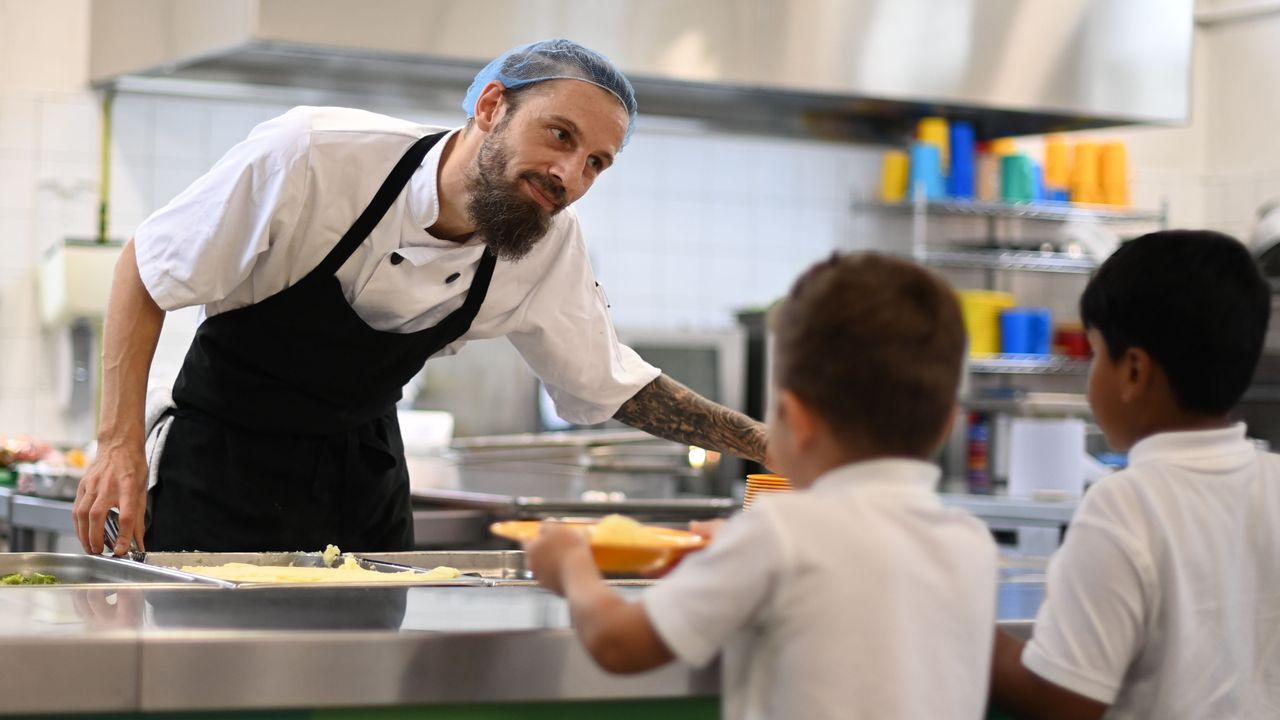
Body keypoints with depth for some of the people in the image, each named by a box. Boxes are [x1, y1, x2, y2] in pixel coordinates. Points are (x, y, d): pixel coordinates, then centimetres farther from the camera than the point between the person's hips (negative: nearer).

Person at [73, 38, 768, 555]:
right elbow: (146, 268, -15)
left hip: (364, 477, 4)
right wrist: (121, 443, -22)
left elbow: (610, 382, 3)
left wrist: (770, 445, -4)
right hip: (223, 463, -4)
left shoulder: (550, 244, -11)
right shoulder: (311, 154, -26)